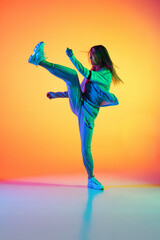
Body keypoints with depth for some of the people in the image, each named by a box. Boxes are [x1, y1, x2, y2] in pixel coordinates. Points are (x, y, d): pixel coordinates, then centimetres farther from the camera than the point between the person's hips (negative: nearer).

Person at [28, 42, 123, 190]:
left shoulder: (106, 74, -2)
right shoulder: (91, 73, 21)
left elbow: (86, 74, -20)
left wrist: (72, 57, -20)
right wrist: (57, 95, 25)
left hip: (88, 112, -5)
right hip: (77, 104, 5)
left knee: (86, 148, -8)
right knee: (72, 75, -18)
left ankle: (91, 179, 12)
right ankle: (39, 61, -25)